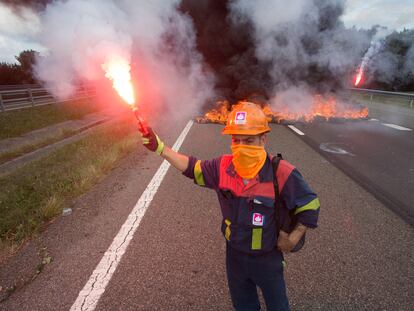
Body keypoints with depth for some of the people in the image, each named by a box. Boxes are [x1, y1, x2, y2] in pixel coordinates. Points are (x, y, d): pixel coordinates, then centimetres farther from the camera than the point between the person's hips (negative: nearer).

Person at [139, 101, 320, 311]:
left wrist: (292, 240, -13)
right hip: (234, 254, 4)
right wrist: (159, 147, -12)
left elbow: (310, 205, -14)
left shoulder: (281, 174, -27)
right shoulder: (223, 167, -16)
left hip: (267, 258, -3)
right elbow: (192, 168, -5)